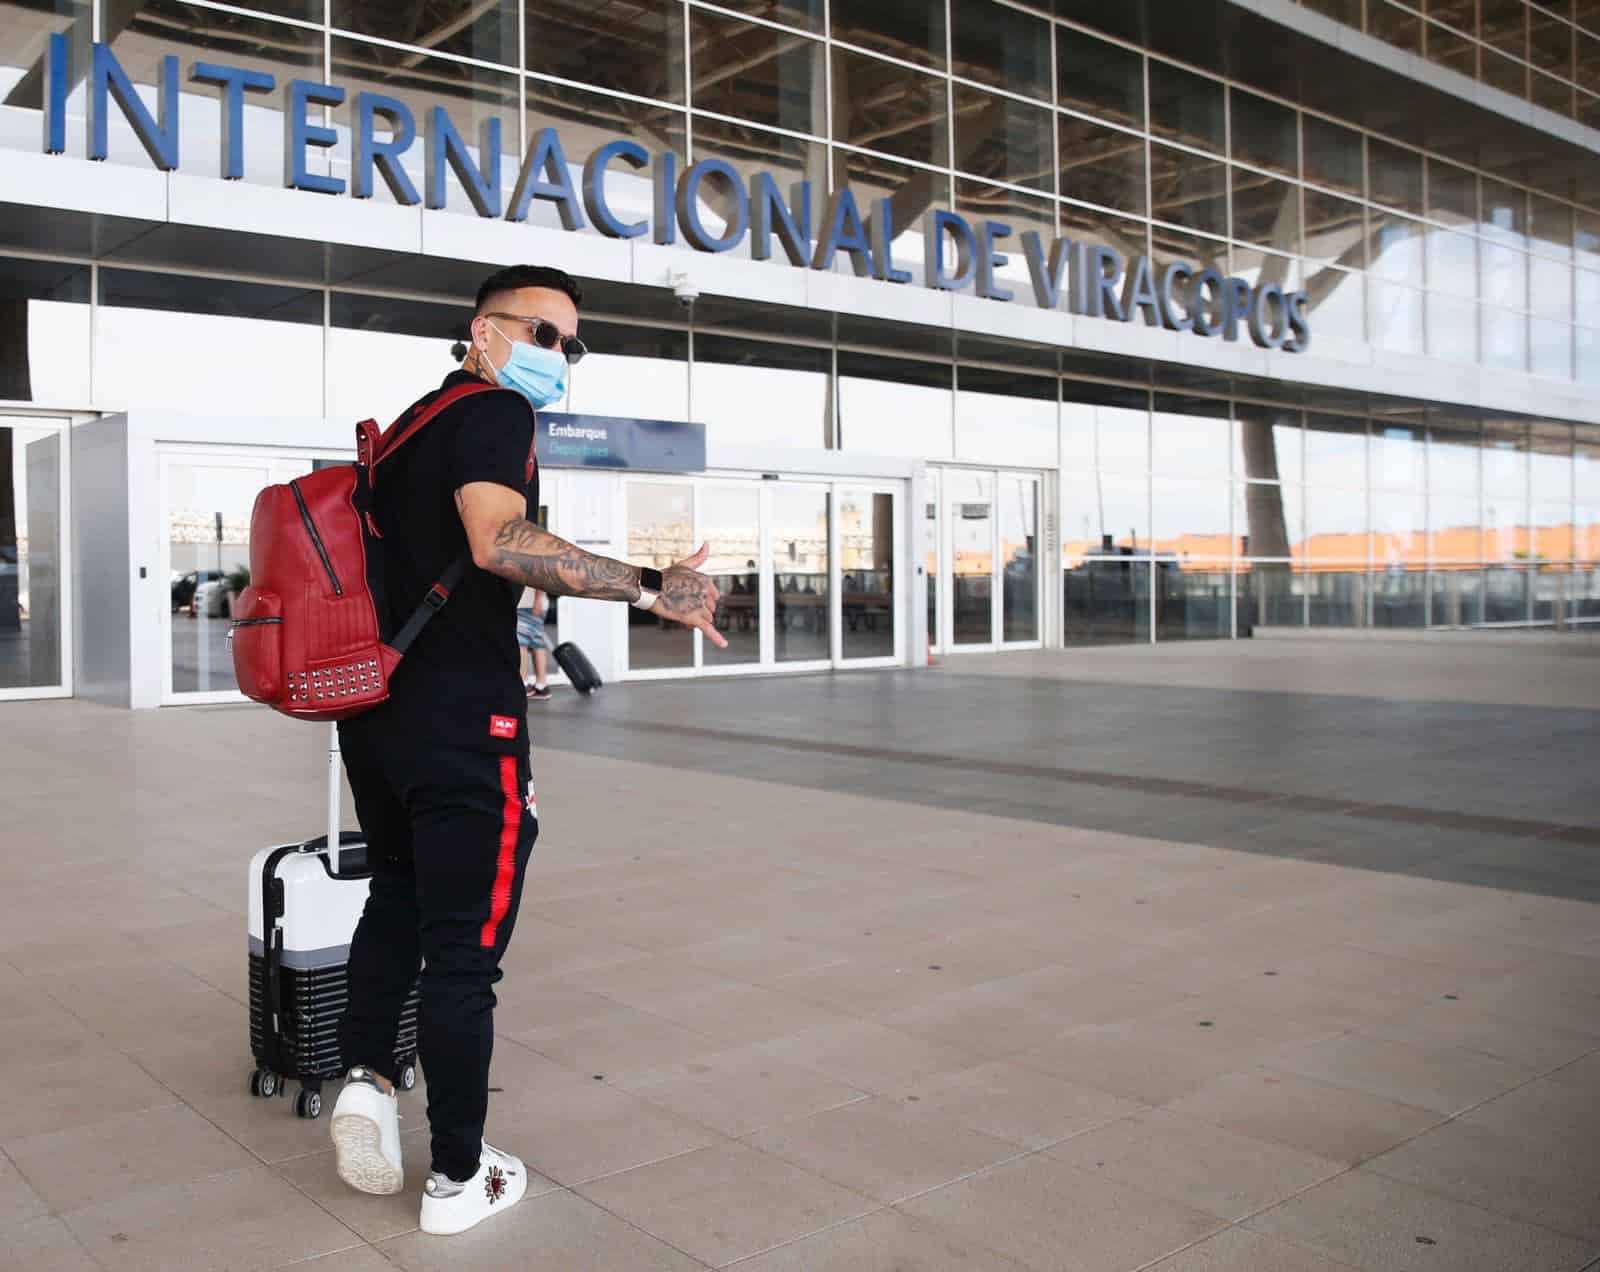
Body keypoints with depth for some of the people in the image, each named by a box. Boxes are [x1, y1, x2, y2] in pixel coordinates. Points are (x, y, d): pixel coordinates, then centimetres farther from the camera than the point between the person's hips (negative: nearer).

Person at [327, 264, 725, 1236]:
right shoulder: (495, 412, -11)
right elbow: (498, 540, -29)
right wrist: (652, 590, -31)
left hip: (375, 712, 8)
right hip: (463, 724, -8)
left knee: (399, 893, 28)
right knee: (464, 946, 2)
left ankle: (366, 1072, 15)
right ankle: (459, 1178, 14)